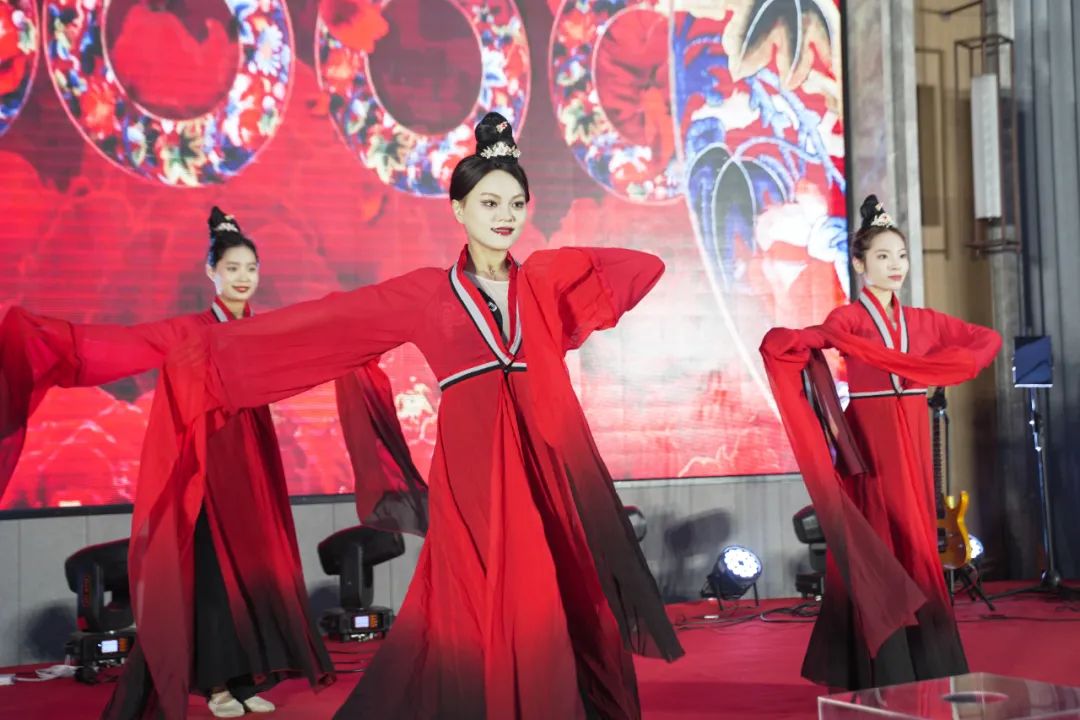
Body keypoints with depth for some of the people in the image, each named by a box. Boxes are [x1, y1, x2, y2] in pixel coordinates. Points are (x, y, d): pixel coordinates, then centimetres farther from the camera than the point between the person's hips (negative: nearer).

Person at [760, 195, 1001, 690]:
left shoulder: (923, 321, 11)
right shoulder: (846, 320, -7)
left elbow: (988, 340, 17)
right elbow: (777, 347, -18)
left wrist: (942, 368, 4)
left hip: (914, 444, 6)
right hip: (870, 443, -6)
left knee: (915, 549, 9)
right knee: (877, 553, -4)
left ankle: (923, 669, 17)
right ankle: (882, 675, 1)